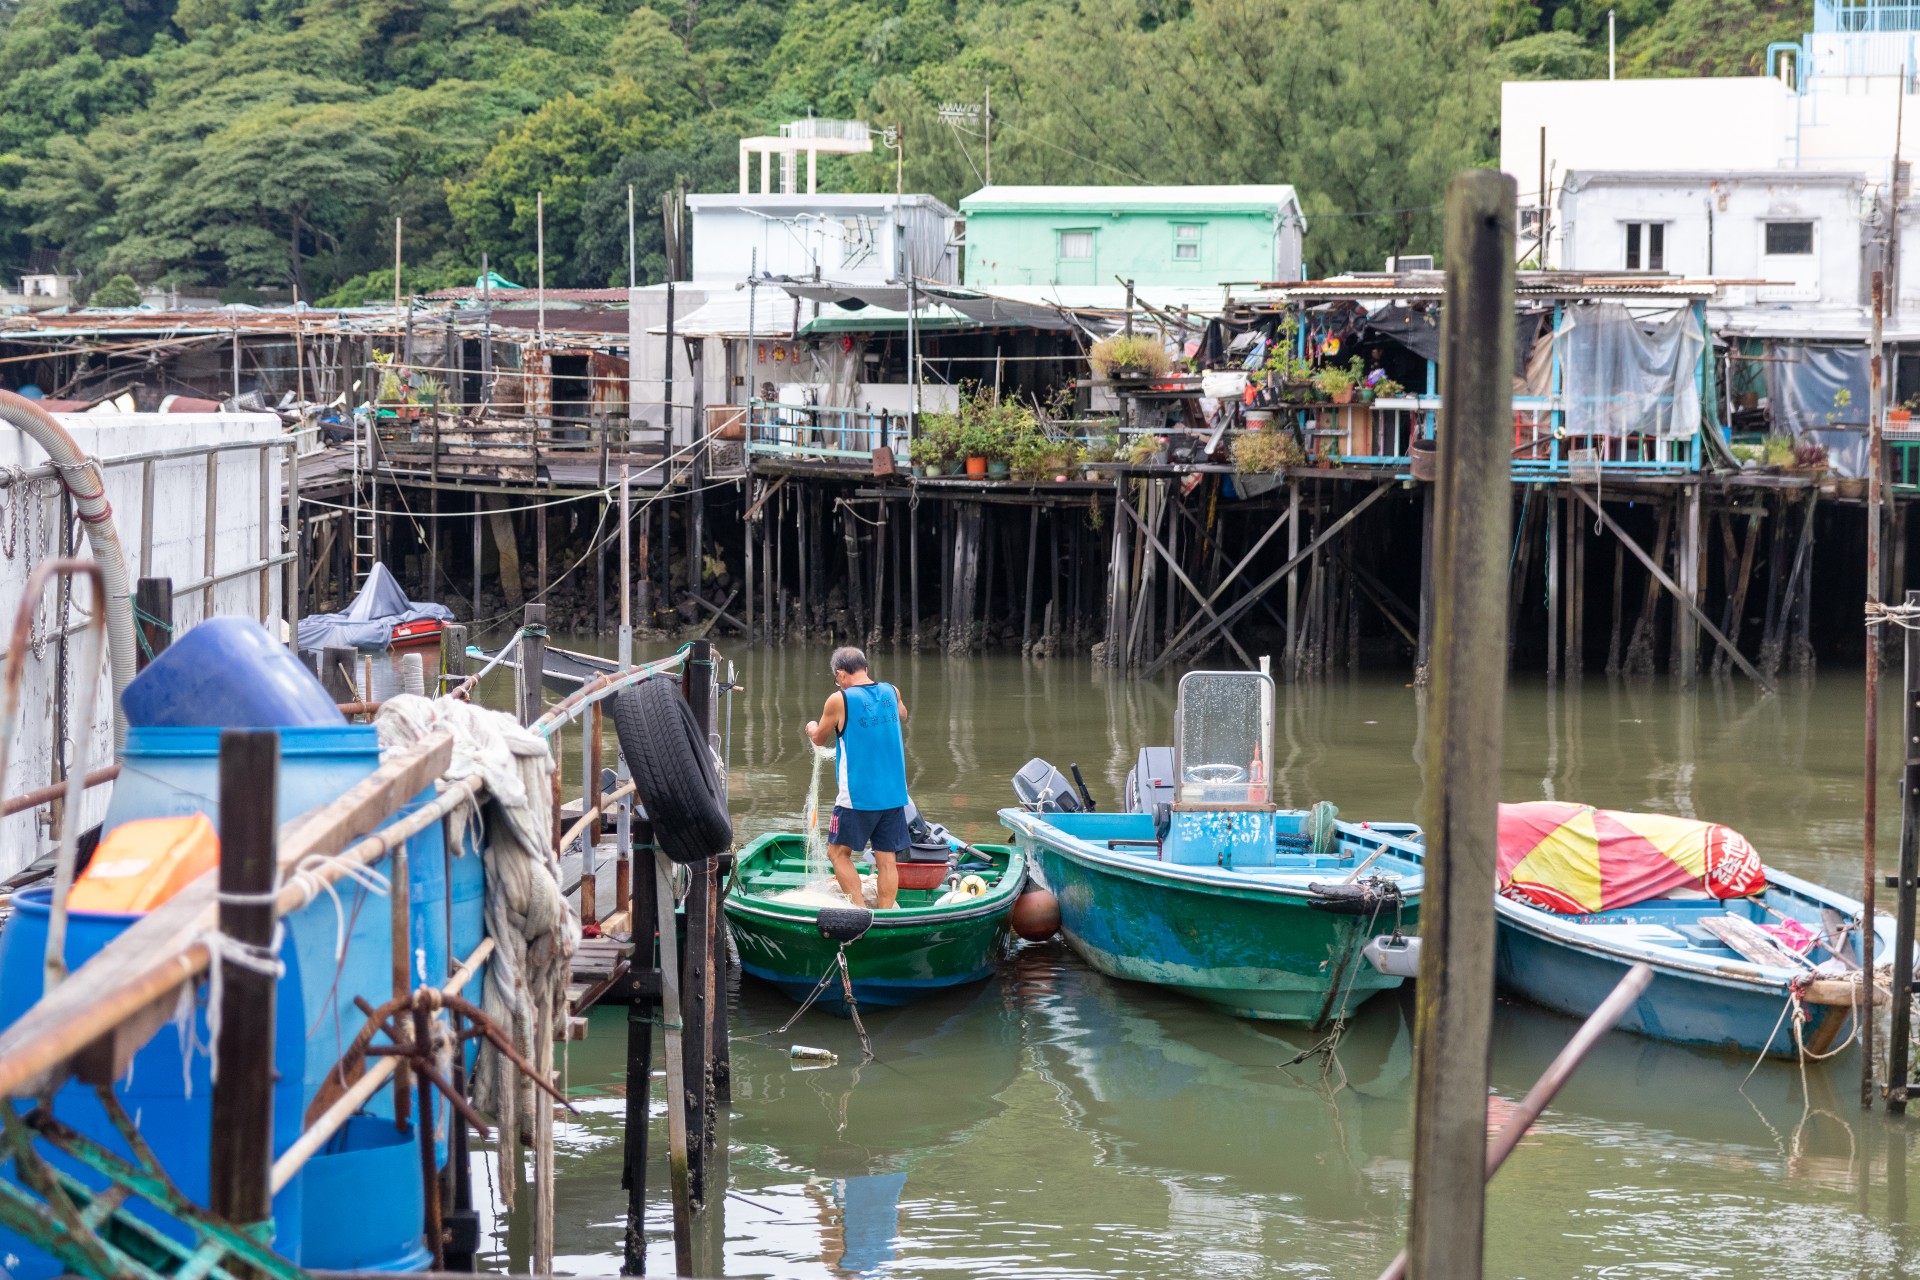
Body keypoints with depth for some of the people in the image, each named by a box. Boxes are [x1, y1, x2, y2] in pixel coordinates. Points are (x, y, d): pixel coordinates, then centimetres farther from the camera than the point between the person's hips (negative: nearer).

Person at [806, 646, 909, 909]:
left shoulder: (839, 700, -9)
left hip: (858, 796, -5)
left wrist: (811, 728, 28)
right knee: (886, 859, 6)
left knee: (838, 852, 8)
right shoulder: (891, 693, 5)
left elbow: (819, 739, 7)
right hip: (894, 795, 5)